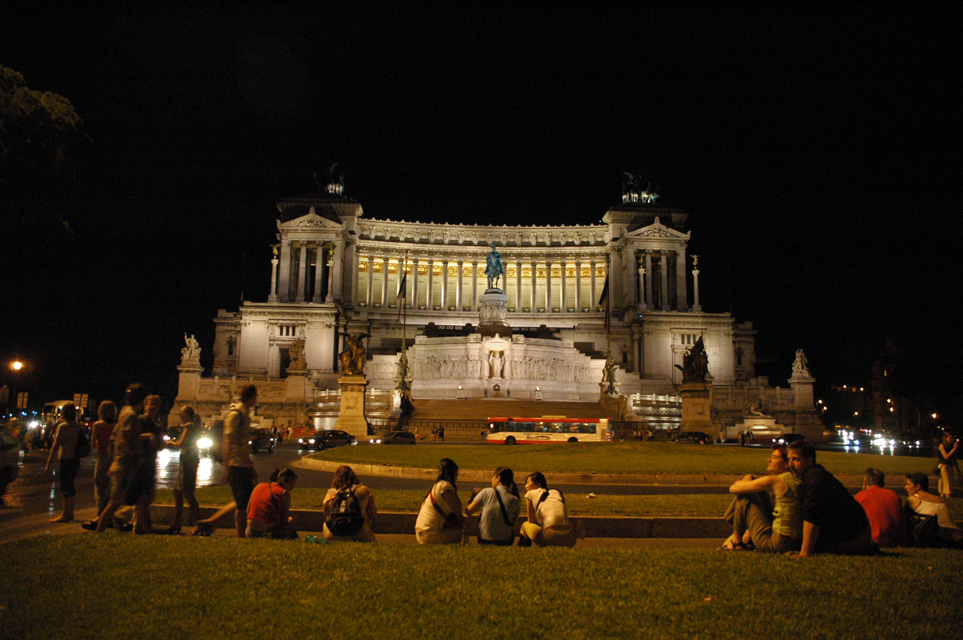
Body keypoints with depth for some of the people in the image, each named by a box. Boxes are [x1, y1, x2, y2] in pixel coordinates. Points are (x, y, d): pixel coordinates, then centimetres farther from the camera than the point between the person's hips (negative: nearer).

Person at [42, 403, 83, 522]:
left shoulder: (63, 426, -11)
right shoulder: (78, 426, 10)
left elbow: (56, 446, -14)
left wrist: (49, 462, -12)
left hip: (66, 459, -8)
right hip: (75, 458, 8)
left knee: (66, 487, -3)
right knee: (70, 486, 15)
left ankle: (66, 515, 1)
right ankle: (69, 513, 23)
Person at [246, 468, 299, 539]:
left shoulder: (259, 486, 10)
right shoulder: (284, 493, -7)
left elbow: (248, 511, 14)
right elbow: (284, 519, -3)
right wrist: (289, 520, 20)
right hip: (270, 530, -6)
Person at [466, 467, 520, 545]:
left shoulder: (486, 492, -11)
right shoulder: (515, 501, -8)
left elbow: (468, 511, -4)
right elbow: (513, 523, 4)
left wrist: (472, 498, 15)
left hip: (484, 540, -1)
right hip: (505, 542, 1)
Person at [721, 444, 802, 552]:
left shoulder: (774, 481, -16)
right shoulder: (798, 481, 8)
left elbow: (734, 488, -7)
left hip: (778, 545, -8)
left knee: (744, 495, 1)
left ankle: (736, 539, 18)